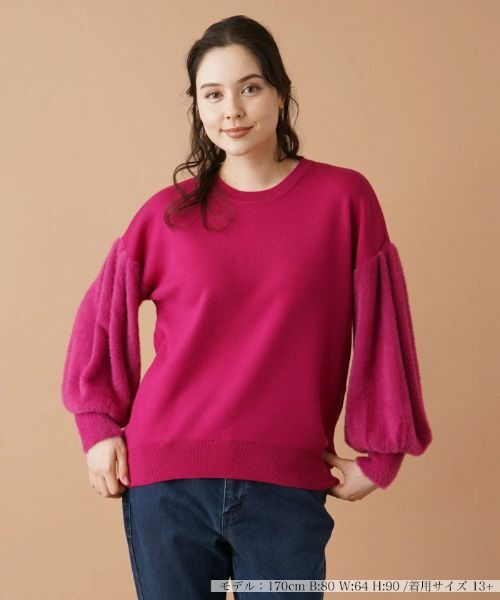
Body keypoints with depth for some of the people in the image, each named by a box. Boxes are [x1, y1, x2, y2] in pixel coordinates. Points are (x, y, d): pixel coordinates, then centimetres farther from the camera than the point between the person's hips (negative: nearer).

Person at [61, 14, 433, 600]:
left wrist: (379, 452, 3)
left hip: (288, 487, -1)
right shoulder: (168, 213, 3)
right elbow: (102, 315, 12)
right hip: (166, 483, 1)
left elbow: (380, 327, 3)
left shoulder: (344, 198, 0)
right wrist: (99, 427, 6)